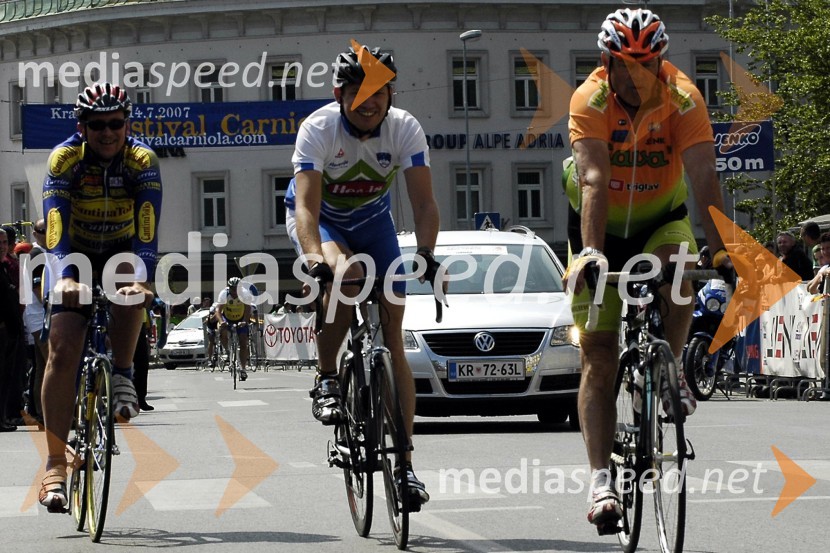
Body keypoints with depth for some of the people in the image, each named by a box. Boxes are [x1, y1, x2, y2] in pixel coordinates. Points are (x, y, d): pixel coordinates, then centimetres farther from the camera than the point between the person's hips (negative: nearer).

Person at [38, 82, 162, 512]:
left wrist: (141, 279, -49)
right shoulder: (65, 158, -23)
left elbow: (147, 230, -33)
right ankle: (56, 463, -15)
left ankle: (122, 379, -18)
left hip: (121, 250, 1)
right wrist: (65, 279, -49)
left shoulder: (142, 161, -22)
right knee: (63, 348, -17)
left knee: (129, 281, -36)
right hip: (74, 254, -1)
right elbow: (55, 226, -32)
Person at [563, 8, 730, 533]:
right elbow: (594, 180, -37)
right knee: (599, 358, -7)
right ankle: (601, 480, -6)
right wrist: (591, 253, -51)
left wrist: (722, 251, -45)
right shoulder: (589, 101, -26)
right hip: (602, 227, -1)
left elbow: (704, 178, -33)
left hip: (661, 220, 1)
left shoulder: (683, 99, -23)